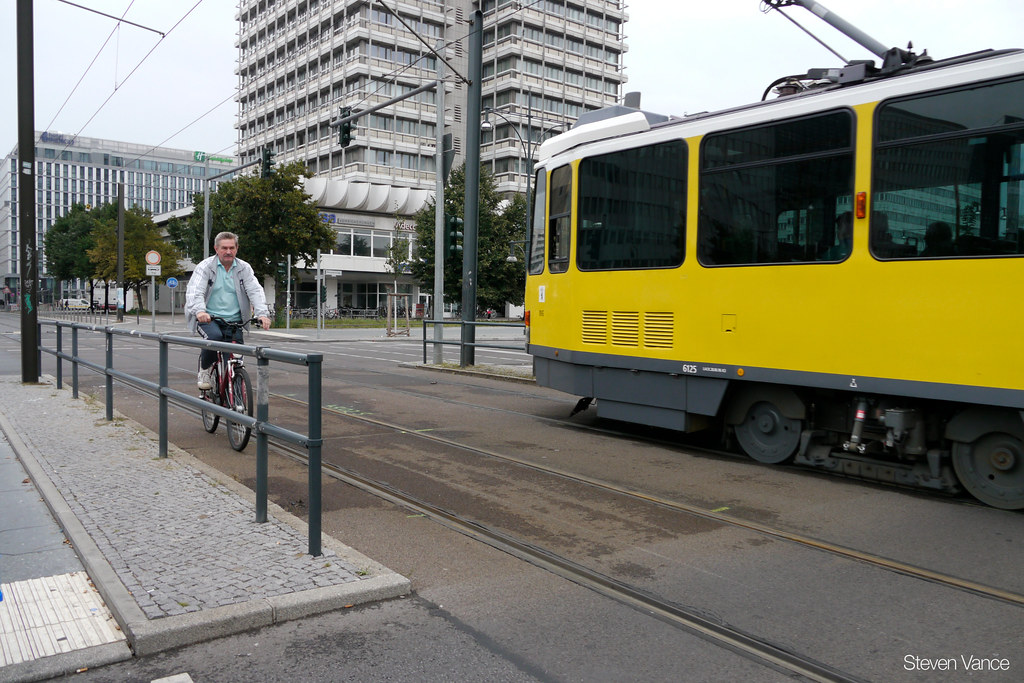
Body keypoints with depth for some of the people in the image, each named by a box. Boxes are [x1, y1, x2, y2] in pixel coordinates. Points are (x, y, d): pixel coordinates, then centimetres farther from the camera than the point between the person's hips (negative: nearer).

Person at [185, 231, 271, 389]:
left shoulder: (244, 268, 6)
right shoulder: (205, 266, -2)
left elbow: (255, 291, -5)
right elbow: (194, 291, -16)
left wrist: (263, 313, -24)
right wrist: (200, 311, -37)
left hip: (233, 320, 3)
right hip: (208, 317, -3)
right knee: (214, 336, -33)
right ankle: (204, 370, -5)